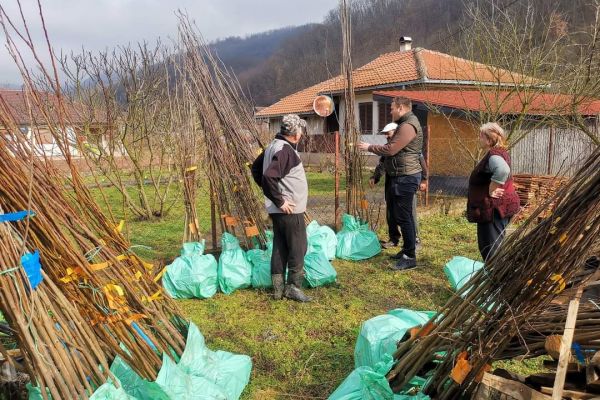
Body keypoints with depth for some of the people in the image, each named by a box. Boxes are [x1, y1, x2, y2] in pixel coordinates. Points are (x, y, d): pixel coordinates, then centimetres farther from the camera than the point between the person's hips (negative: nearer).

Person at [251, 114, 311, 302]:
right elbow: (269, 176, -30)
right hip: (290, 209, -10)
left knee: (280, 248, 13)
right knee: (298, 248, 1)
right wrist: (280, 201, -21)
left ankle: (278, 288, 20)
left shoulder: (273, 146, 12)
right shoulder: (285, 149, -18)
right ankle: (293, 287, 10)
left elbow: (256, 168, 22)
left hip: (279, 210, 10)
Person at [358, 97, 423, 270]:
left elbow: (390, 149, -21)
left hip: (405, 178, -11)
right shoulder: (404, 124, 18)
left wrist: (369, 147, -8)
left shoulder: (408, 126, -17)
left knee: (403, 216, -7)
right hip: (401, 177, 11)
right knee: (399, 215, 17)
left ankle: (410, 257, -1)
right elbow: (393, 148, 17)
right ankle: (408, 248, 28)